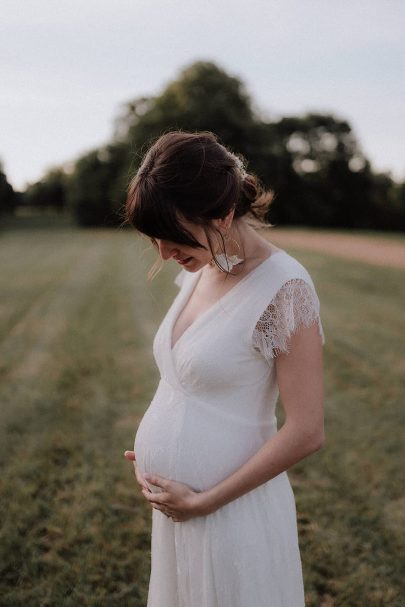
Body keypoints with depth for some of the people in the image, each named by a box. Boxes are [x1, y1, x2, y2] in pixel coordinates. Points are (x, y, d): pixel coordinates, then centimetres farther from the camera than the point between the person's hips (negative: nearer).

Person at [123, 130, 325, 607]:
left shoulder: (283, 288, -21)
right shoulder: (198, 272, 1)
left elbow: (306, 432, -21)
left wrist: (202, 502, -15)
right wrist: (153, 452, 0)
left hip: (231, 509, -7)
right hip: (173, 501, 7)